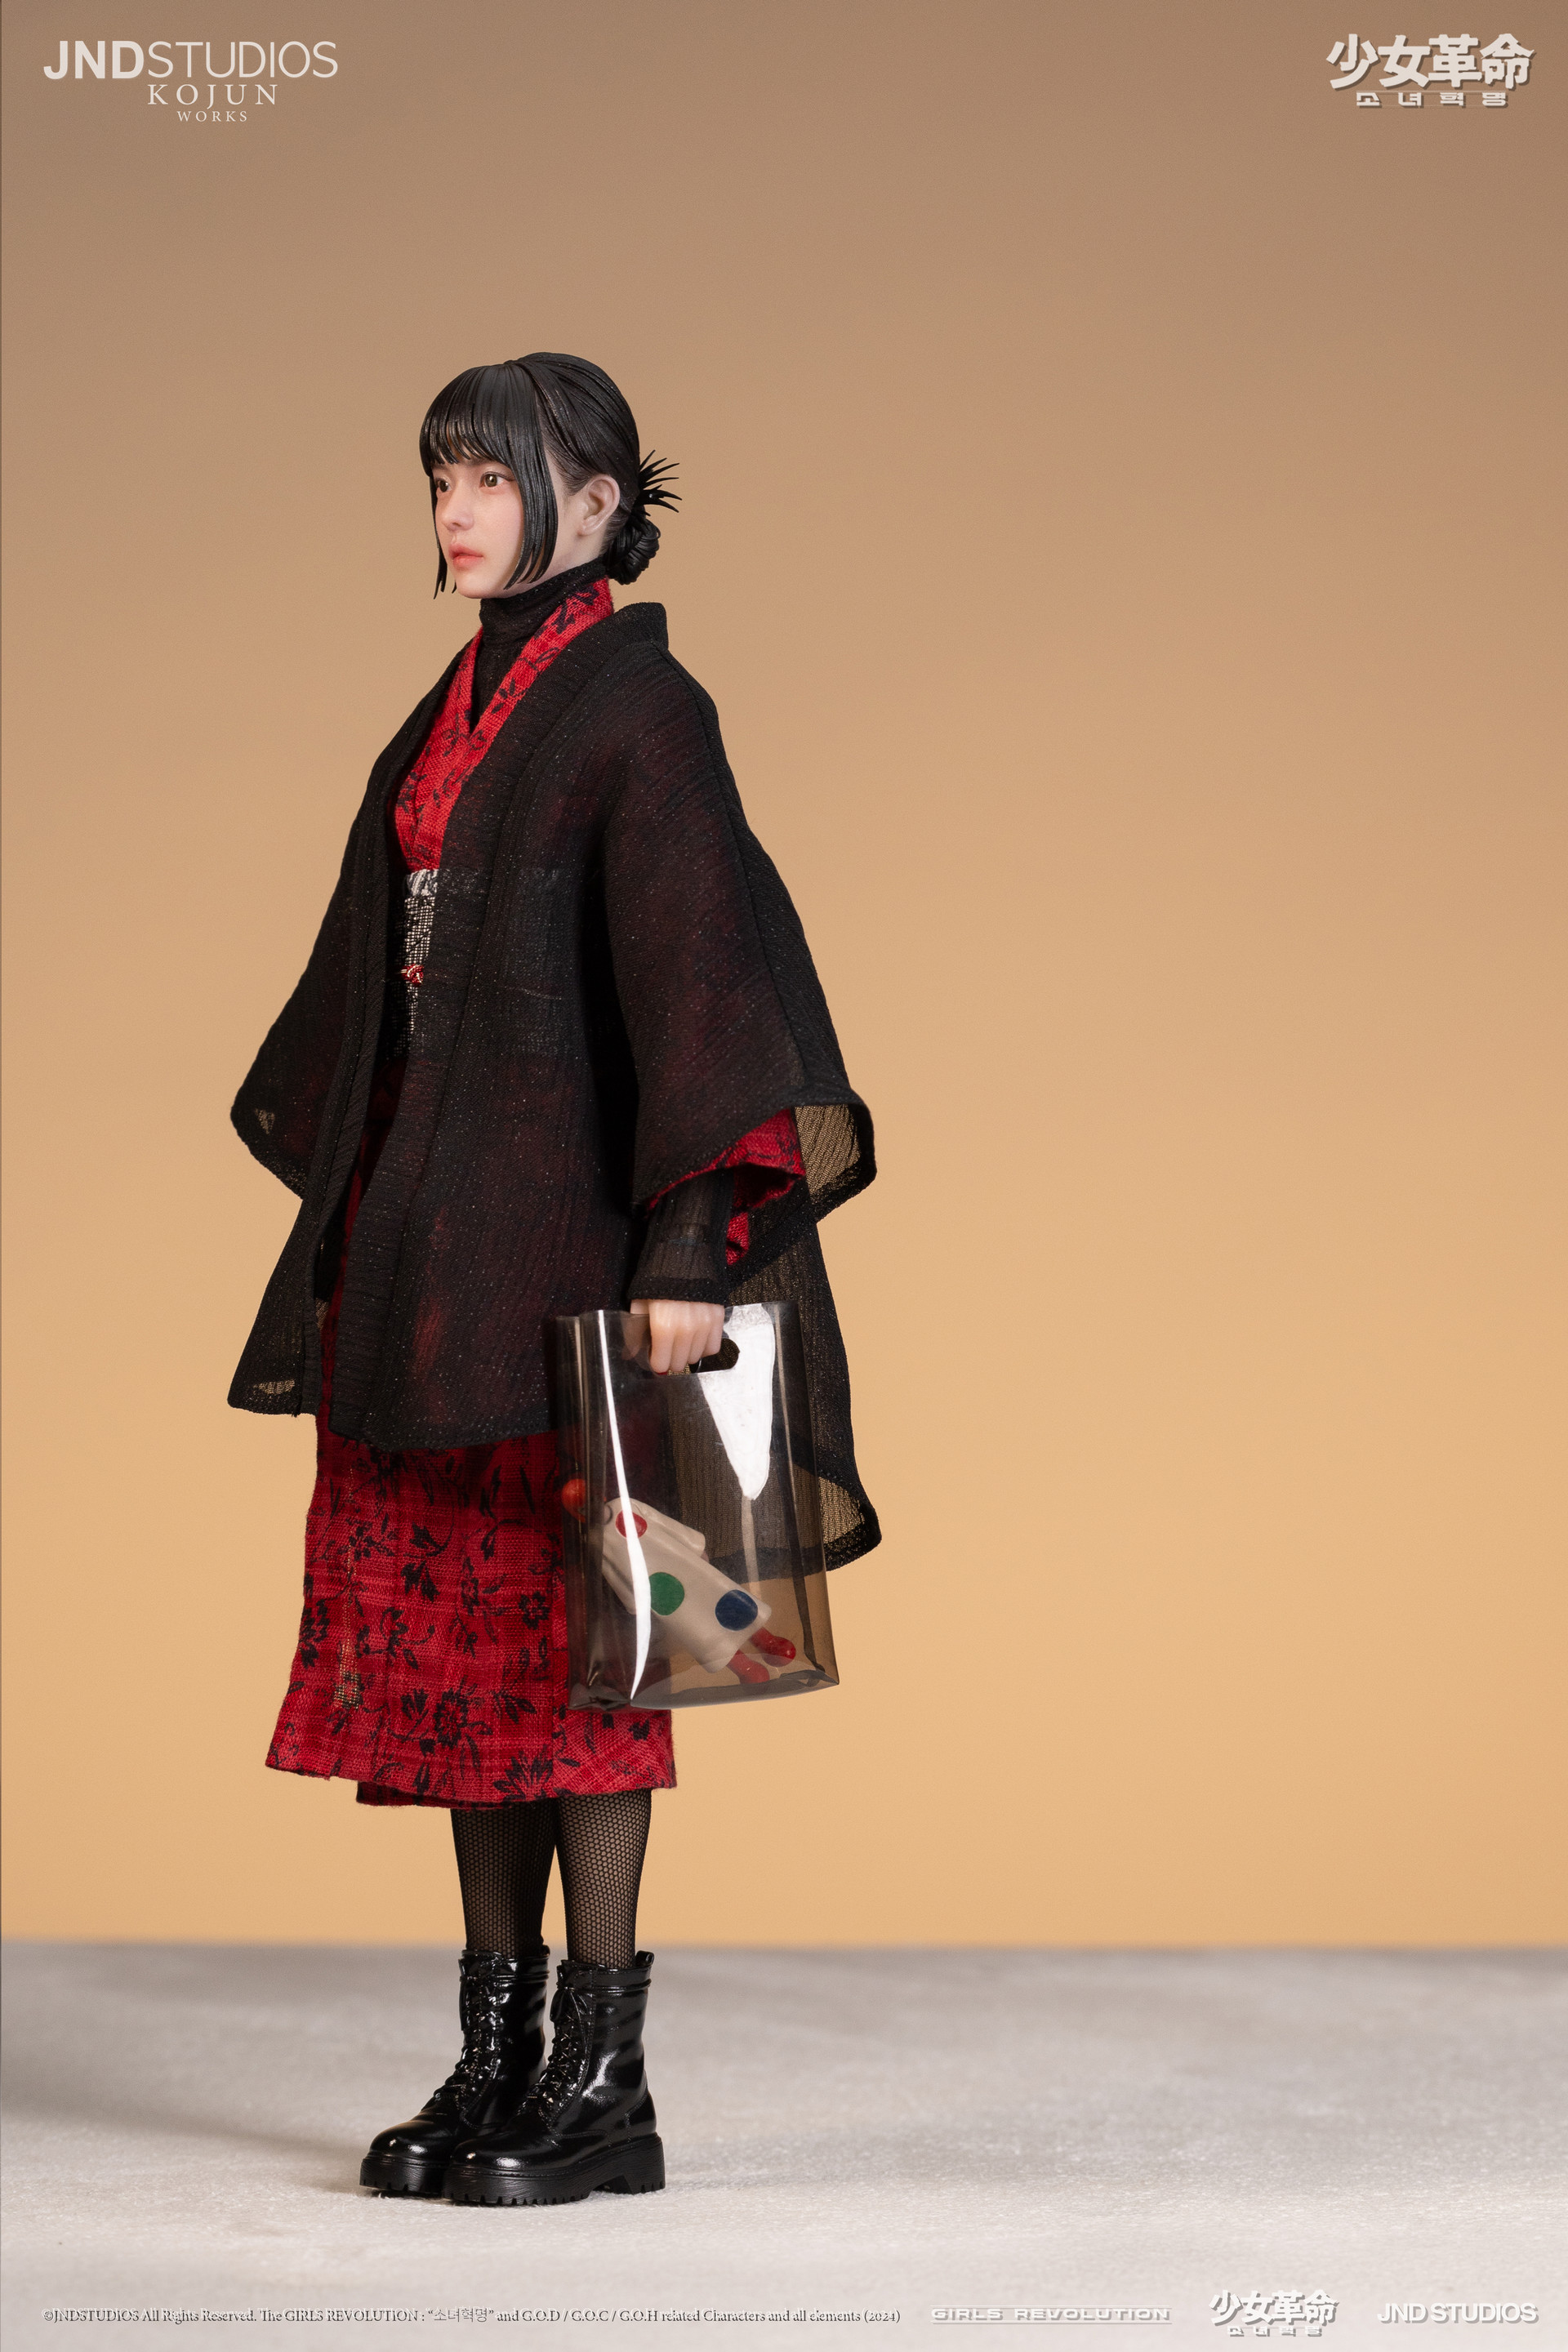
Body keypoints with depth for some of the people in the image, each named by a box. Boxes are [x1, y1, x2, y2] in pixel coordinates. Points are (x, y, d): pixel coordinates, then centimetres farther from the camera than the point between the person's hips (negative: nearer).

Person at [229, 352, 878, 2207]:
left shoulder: (636, 709, -9)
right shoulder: (454, 719, 16)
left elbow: (705, 963, -17)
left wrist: (695, 1242, -26)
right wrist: (340, 1199, 22)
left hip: (558, 1224, -8)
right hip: (417, 1226, 8)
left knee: (562, 1633, -5)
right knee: (444, 1634, 8)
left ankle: (604, 2084, 2)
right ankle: (498, 2055, 15)